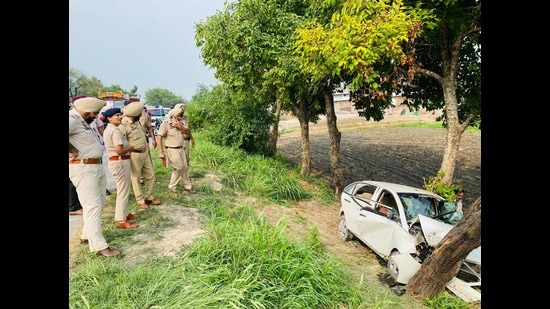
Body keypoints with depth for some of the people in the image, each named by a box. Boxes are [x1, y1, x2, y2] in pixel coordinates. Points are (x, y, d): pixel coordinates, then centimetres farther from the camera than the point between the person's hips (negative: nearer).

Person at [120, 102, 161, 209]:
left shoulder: (137, 122, 9)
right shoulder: (123, 126, -18)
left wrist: (147, 150, 20)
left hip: (145, 153, 8)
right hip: (134, 155, -8)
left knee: (151, 175, 13)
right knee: (136, 179, 6)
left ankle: (149, 197, 26)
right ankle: (141, 201, 17)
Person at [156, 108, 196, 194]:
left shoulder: (180, 123, 8)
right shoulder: (165, 123, -13)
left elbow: (189, 132, 2)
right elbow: (159, 138, -17)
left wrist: (180, 126, -16)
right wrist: (161, 152, -21)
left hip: (181, 149, 7)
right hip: (172, 150, -7)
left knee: (185, 167, 10)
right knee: (179, 168, -6)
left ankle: (187, 186, 23)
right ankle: (172, 186, 15)